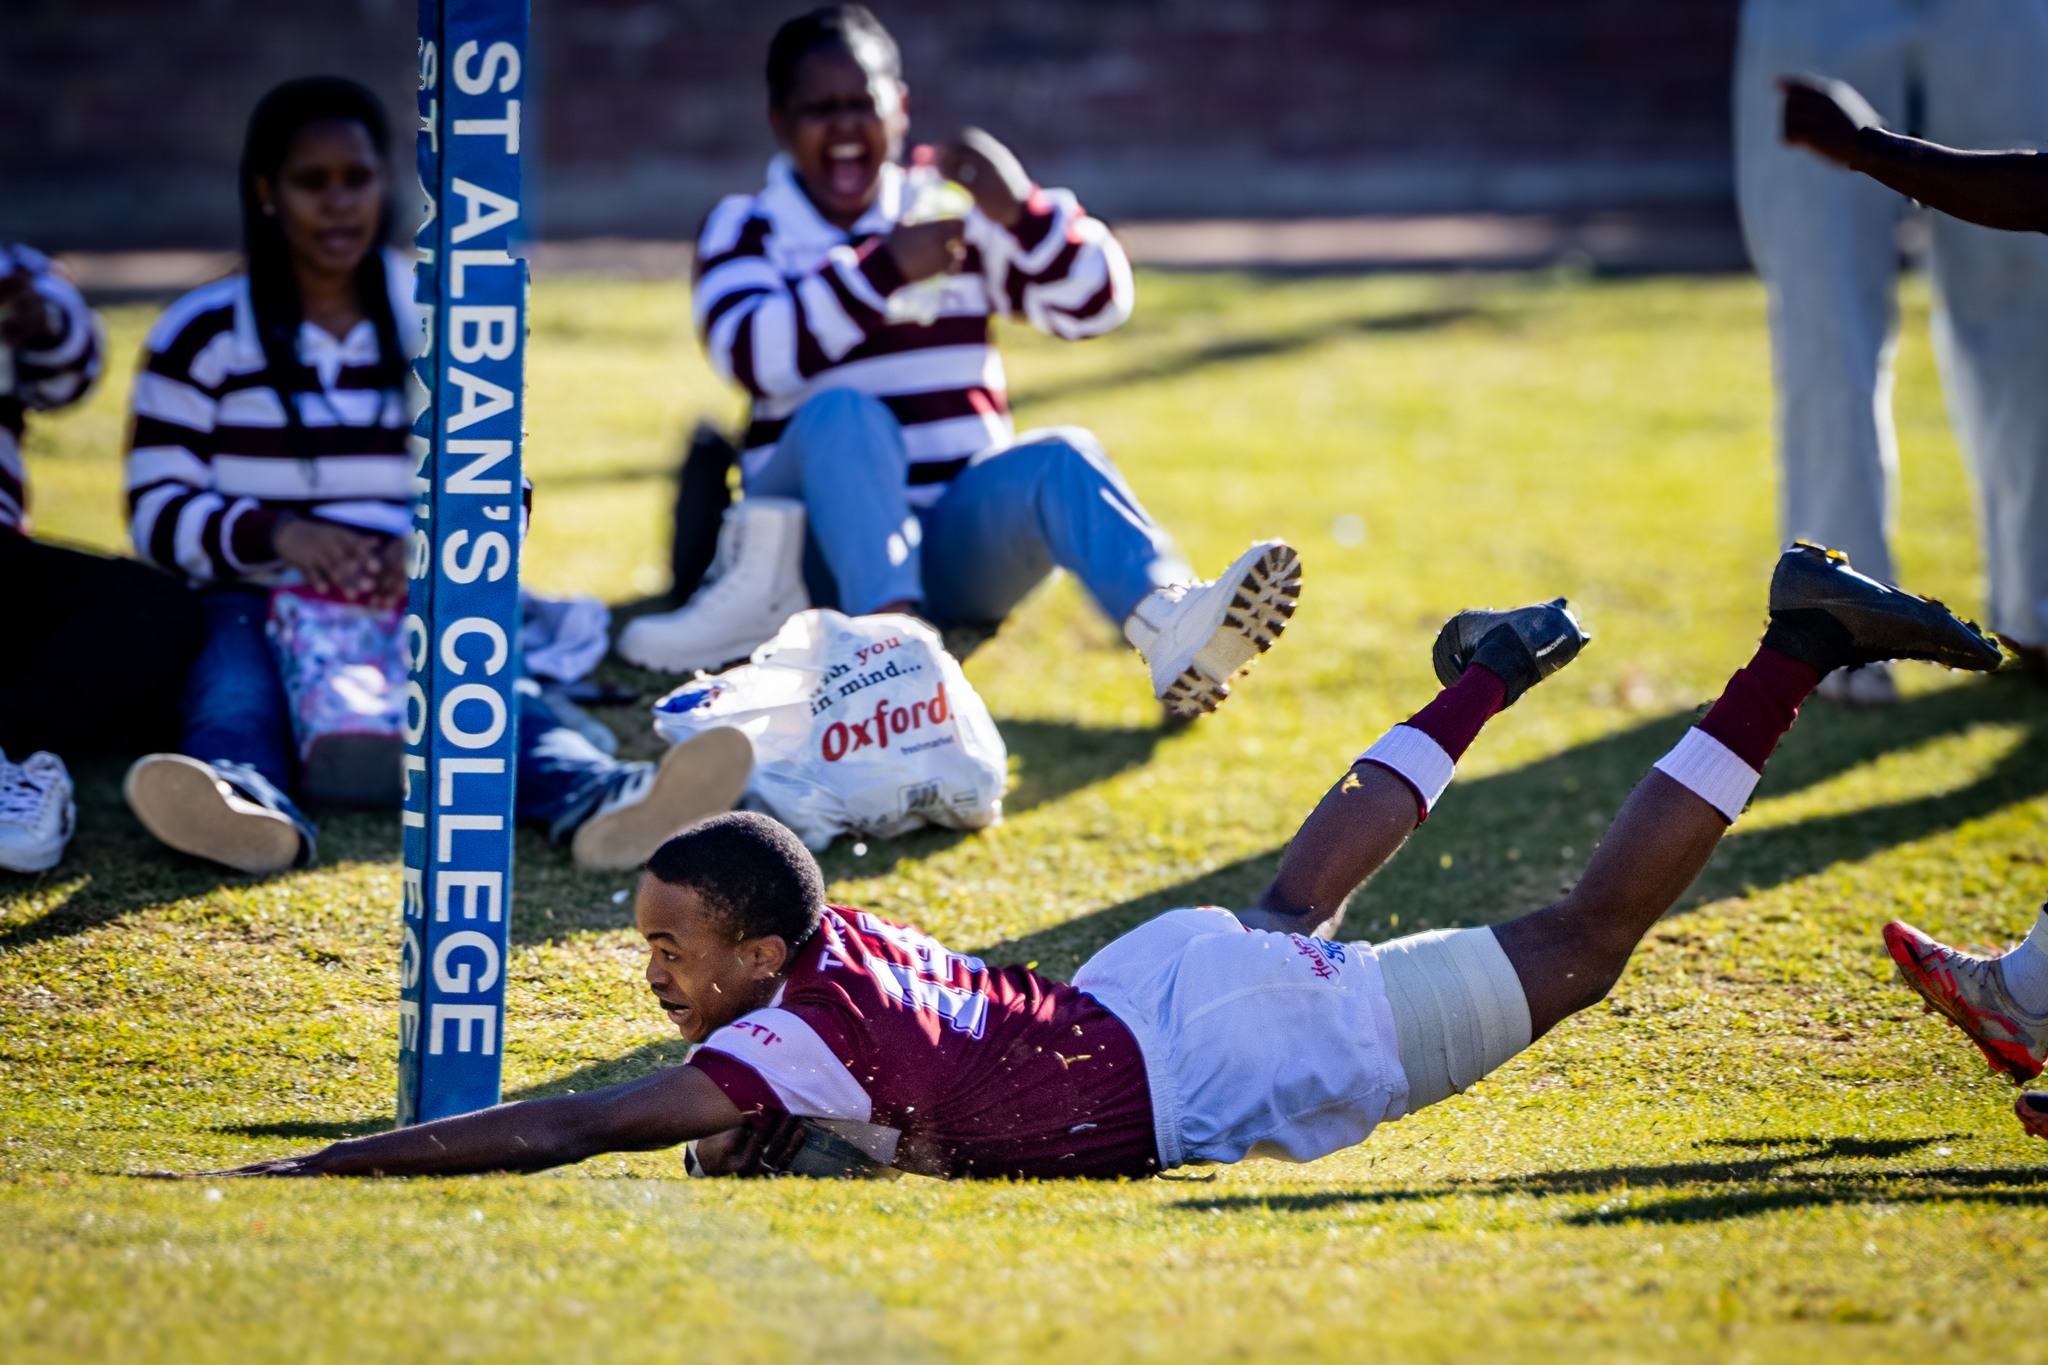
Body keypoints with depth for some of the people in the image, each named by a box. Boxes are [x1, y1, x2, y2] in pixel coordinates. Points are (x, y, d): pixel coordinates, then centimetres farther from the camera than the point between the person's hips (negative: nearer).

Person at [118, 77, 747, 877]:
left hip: (408, 602, 1)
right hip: (255, 602, -1)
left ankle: (597, 798, -64)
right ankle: (245, 801, -72)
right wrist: (275, 533, -20)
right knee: (233, 690, -37)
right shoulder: (203, 336, 6)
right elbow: (157, 512, 0)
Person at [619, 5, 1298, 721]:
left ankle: (1174, 629, -60)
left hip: (963, 531, 2)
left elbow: (1095, 304, 5)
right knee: (843, 413, -32)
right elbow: (753, 356, -12)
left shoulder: (955, 211, 15)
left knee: (1059, 460, -28)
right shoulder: (745, 230, 9)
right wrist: (886, 267, -21)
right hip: (828, 541, -2)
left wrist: (1023, 212, -14)